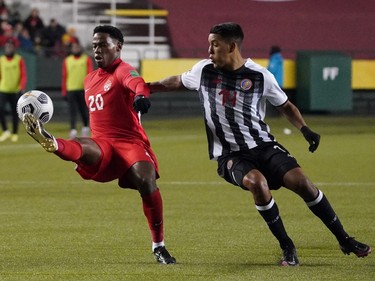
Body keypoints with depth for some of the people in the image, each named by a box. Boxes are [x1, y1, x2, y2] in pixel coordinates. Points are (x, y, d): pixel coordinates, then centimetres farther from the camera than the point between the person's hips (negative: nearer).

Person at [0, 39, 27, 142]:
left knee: (15, 113, 5)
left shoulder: (19, 60, -3)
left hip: (15, 91, -1)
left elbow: (23, 76, -7)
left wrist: (22, 88, -21)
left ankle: (15, 133, 20)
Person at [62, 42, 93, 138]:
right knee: (72, 110, -8)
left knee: (83, 110, 7)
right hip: (71, 90, 1)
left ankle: (86, 126, 27)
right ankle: (73, 130, -13)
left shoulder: (87, 59, 5)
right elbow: (64, 76, 11)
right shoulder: (67, 60, 11)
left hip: (83, 89, -1)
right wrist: (64, 91, 7)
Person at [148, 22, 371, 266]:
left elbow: (286, 106, 7)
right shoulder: (204, 70, -1)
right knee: (257, 182, -32)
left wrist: (305, 129, -8)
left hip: (263, 146, 0)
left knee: (301, 181, -18)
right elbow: (177, 82, 20)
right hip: (230, 155, 0)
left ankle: (344, 240, -1)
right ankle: (287, 247, -16)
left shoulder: (260, 76, -5)